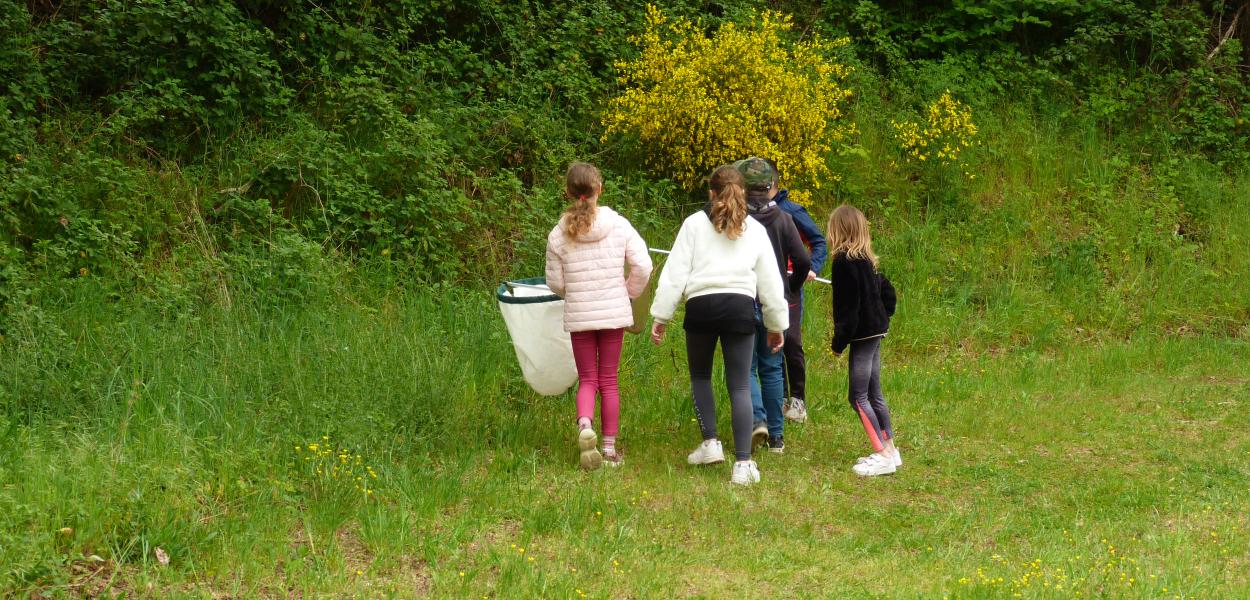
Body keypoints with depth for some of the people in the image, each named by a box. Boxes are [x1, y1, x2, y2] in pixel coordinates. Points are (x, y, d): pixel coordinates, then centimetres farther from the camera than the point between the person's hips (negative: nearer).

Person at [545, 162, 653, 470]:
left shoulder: (558, 235, -6)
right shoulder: (619, 225, -8)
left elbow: (555, 282, 0)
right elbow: (643, 266, -9)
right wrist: (629, 292, 9)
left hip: (578, 317, 0)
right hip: (614, 314, 0)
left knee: (587, 380, 10)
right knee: (609, 381, 10)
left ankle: (585, 425, -19)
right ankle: (610, 448, 14)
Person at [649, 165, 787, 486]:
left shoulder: (694, 224, 5)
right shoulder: (755, 229, 13)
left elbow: (675, 272, 1)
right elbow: (770, 281, 15)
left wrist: (660, 317, 4)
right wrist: (777, 324, 24)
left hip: (701, 306, -1)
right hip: (740, 307, 1)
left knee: (700, 376, 22)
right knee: (740, 386, 4)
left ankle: (710, 443, 16)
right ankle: (743, 463, -3)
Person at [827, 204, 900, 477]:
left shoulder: (844, 261, -15)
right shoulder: (867, 258, 11)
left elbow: (848, 305, -17)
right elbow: (887, 291, 16)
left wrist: (839, 341, -14)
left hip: (862, 334, -9)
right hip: (876, 331, 9)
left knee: (858, 396, -5)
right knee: (873, 394, 15)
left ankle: (883, 454, -8)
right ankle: (890, 450, 19)